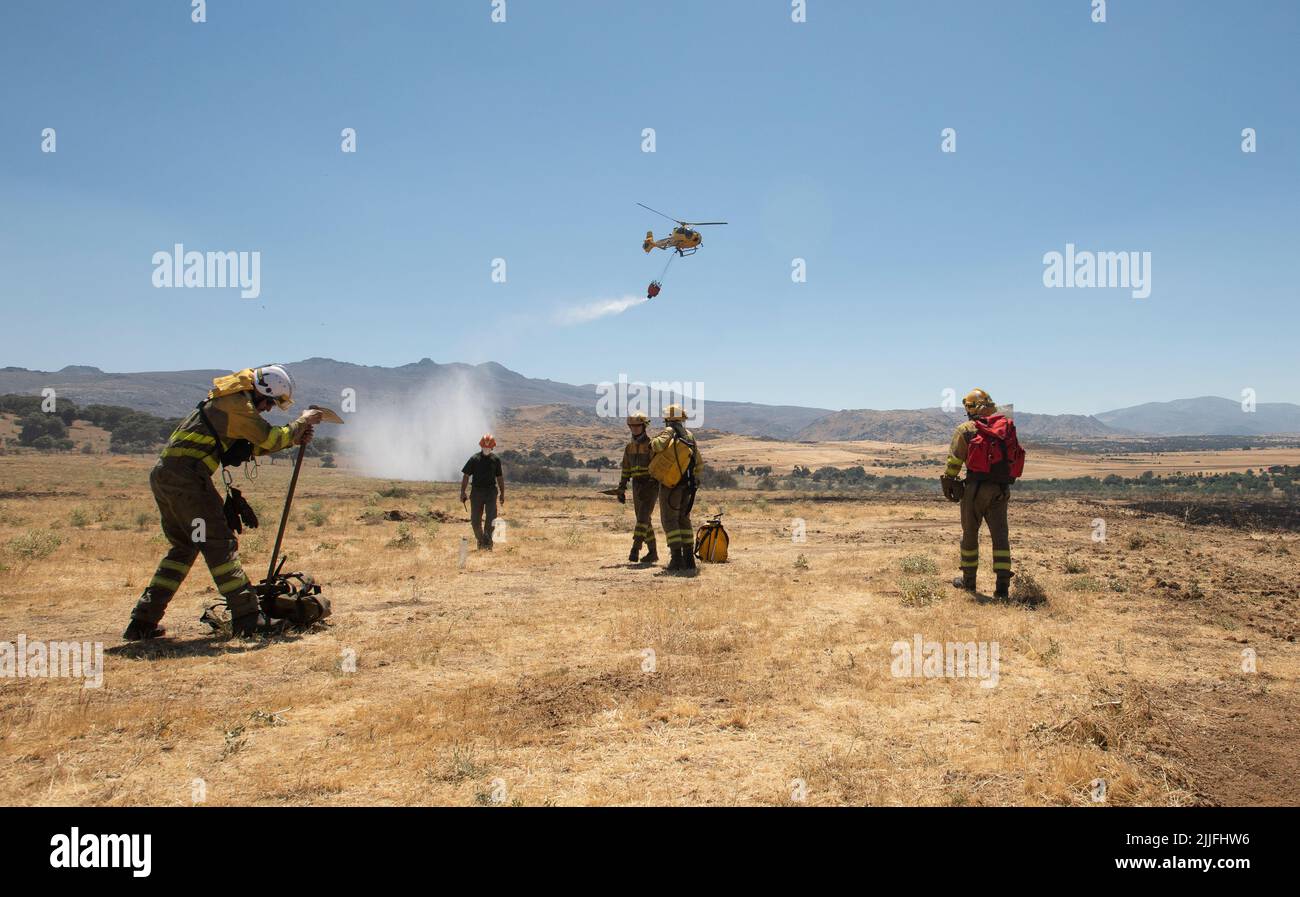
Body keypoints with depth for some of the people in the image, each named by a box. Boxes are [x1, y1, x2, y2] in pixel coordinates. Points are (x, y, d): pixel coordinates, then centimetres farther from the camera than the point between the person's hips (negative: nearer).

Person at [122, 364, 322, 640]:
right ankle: (247, 617, -6)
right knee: (219, 545, -7)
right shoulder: (238, 404, -9)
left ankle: (143, 622, 17)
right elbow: (271, 439, -12)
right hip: (186, 476, -10)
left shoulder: (227, 400, 22)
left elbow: (247, 448, 21)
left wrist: (292, 439, 15)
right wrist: (301, 423, 3)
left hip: (162, 474, 10)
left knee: (183, 547, 17)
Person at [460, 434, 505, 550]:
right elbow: (466, 476, 1)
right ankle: (480, 540, 23)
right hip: (476, 491, 0)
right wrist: (462, 492, -4)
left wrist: (502, 494, 9)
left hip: (491, 492, 0)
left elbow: (500, 478, 12)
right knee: (475, 519, 5)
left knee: (491, 518, -9)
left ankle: (487, 542, -5)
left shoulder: (495, 460, 6)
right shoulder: (474, 459, 0)